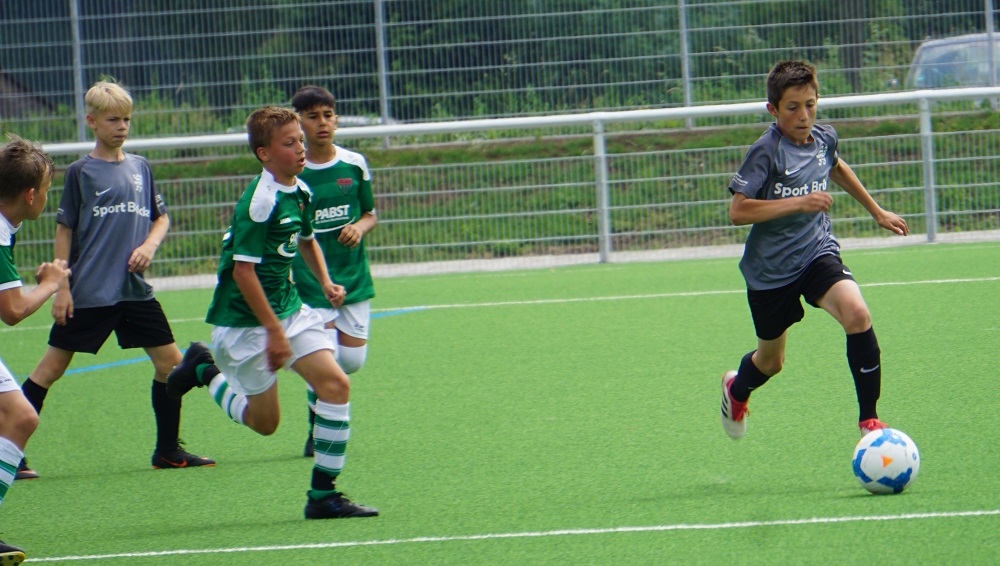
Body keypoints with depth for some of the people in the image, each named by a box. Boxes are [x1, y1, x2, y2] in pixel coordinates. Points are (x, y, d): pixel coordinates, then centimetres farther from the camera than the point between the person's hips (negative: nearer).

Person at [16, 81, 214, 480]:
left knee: (170, 361, 2)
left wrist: (150, 245, -3)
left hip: (134, 290, 5)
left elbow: (161, 217, 18)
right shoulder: (81, 171, -2)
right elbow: (64, 230, -1)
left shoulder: (140, 168, 10)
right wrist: (61, 287, -6)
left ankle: (168, 451, 16)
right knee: (52, 367, -3)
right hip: (88, 293, -5)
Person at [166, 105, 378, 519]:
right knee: (265, 421, 3)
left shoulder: (300, 192, 5)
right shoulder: (259, 200, -22)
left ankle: (323, 495, -3)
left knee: (335, 383, -9)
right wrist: (274, 331, -22)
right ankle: (206, 370, 29)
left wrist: (324, 281, 12)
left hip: (288, 309, 8)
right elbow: (243, 270, -23)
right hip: (244, 321, -8)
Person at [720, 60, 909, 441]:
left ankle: (869, 419, -19)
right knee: (771, 361, 14)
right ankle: (736, 389, 52)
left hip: (817, 253, 3)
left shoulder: (824, 139, 0)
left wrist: (877, 212, 31)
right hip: (771, 269, -3)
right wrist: (798, 202, -30)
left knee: (856, 313, -26)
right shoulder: (766, 152, -19)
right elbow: (737, 211, -25)